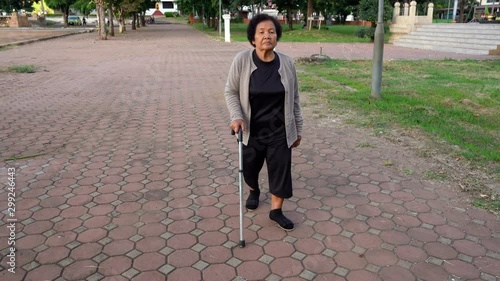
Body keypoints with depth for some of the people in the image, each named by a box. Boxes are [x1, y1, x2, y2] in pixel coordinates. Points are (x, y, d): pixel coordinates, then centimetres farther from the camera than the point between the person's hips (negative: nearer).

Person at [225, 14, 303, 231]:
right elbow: (230, 92, -4)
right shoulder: (241, 61, -12)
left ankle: (276, 210, 21)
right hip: (252, 129, 0)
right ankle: (254, 191, 48)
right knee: (250, 166, 17)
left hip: (280, 130, 1)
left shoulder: (287, 63, -5)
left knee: (281, 169, 3)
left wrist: (298, 128, 7)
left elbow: (294, 99, 3)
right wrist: (236, 117, -20)